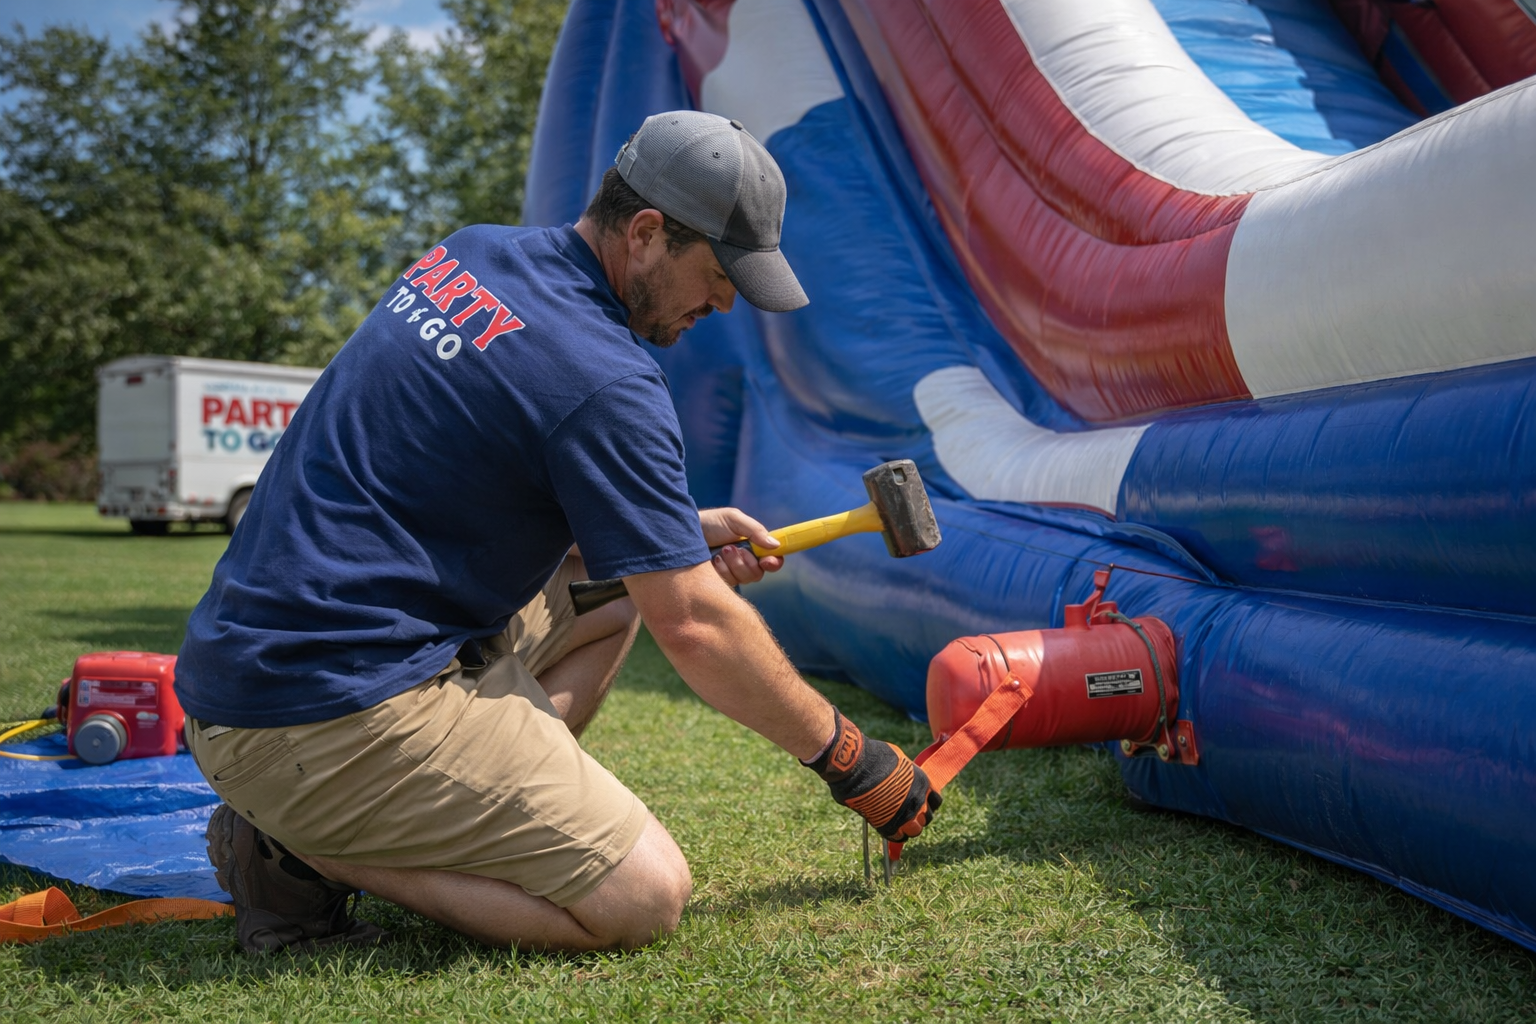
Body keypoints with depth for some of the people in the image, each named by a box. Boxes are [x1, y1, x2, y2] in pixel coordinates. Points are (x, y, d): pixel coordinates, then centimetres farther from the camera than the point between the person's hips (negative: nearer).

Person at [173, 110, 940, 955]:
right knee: (647, 895, -10)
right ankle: (306, 850, -6)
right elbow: (695, 628, -14)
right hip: (330, 718, -10)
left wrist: (679, 535, 15)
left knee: (612, 603, 21)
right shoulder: (604, 380, -18)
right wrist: (847, 759, 0)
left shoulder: (469, 254, 9)